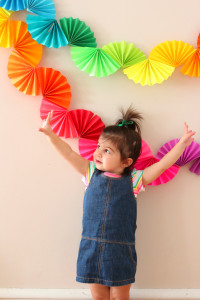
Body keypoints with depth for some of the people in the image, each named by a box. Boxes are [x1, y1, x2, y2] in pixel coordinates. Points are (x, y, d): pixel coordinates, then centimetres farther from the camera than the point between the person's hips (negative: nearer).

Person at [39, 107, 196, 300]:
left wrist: (182, 144, -16)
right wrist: (50, 133, -8)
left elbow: (162, 165, -9)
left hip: (121, 253, -2)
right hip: (91, 248, 2)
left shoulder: (133, 180, -4)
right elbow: (69, 154, -1)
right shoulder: (91, 172, 2)